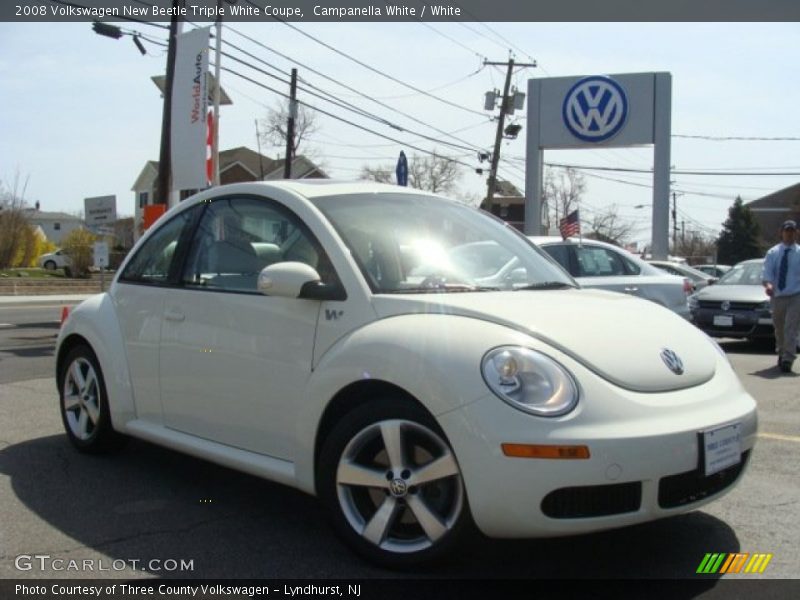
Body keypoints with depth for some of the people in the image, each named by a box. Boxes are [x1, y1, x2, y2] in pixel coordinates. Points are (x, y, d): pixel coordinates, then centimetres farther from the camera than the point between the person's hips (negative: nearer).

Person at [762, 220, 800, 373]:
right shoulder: (773, 252, 4)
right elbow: (767, 272, -7)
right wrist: (768, 284, -28)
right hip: (777, 296, 2)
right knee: (779, 328, 16)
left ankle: (787, 360, -14)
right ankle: (781, 353, 37)